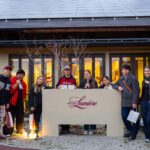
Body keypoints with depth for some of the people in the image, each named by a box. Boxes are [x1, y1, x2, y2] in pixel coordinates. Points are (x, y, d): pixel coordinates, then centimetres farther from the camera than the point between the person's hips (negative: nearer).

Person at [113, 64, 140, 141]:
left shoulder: (133, 78, -8)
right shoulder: (121, 78, 12)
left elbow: (136, 91, -12)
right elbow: (114, 85, 25)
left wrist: (135, 102, -18)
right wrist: (118, 87, 0)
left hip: (132, 102, -6)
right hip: (124, 102, 6)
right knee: (124, 116, 6)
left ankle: (133, 134, 14)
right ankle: (130, 130, 27)